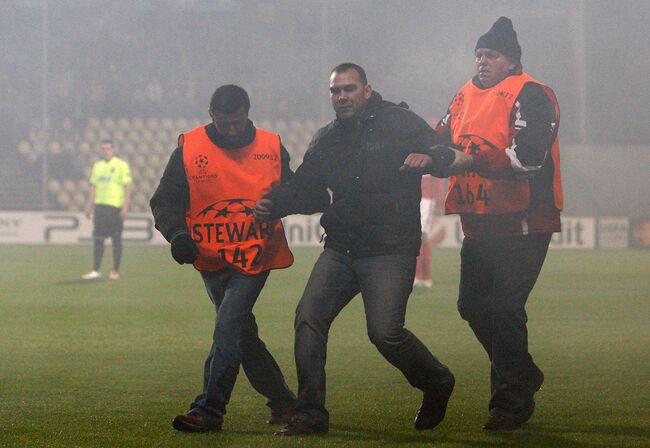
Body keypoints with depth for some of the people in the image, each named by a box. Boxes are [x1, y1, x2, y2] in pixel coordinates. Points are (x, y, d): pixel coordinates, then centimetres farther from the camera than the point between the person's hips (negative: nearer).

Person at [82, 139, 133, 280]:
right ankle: (96, 270, 3)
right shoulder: (97, 166, 15)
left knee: (116, 239, 1)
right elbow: (93, 188, 18)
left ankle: (115, 271, 7)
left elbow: (128, 187, -6)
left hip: (116, 206, -5)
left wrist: (125, 207, -13)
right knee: (98, 238, 0)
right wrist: (89, 206, 12)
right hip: (100, 205, 5)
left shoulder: (121, 165, -2)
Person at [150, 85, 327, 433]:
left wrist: (315, 199, -7)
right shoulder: (189, 149, -1)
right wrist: (177, 233, -20)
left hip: (255, 257, -3)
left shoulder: (271, 148, 3)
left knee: (227, 328, -18)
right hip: (211, 260, 3)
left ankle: (208, 410, -16)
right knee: (242, 335, 12)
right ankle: (282, 401, 28)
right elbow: (165, 201, -1)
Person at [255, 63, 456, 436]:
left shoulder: (399, 123, -1)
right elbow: (304, 188, 12)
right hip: (340, 249, 6)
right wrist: (273, 204, -9)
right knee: (309, 317, -9)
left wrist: (428, 157, -35)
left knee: (385, 332, -14)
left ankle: (437, 384, 14)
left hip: (389, 252, -6)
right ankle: (311, 414, -3)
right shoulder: (327, 140, 15)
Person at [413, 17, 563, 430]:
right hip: (479, 223, 8)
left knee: (504, 310, -10)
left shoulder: (530, 96, -10)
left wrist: (470, 159, -25)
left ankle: (511, 403, 2)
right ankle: (524, 377, 32)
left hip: (523, 224, -8)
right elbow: (444, 140, 12)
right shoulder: (467, 96, 14)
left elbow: (527, 156, -22)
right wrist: (430, 152, -11)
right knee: (473, 305, 13)